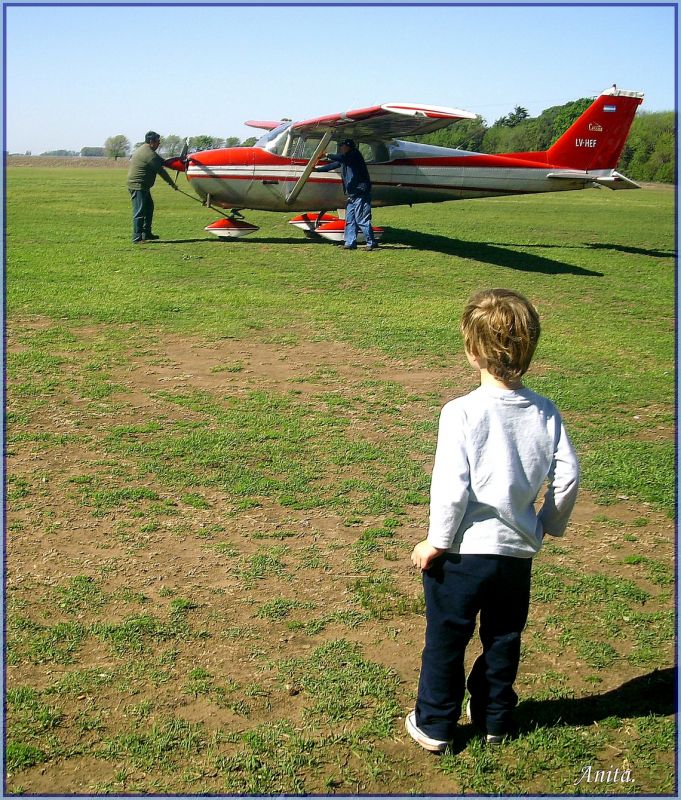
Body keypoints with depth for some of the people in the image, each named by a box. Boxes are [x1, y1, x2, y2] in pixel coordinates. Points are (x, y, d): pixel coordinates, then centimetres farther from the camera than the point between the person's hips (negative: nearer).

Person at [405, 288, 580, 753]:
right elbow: (568, 476, -2)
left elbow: (451, 487, -21)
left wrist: (436, 541, -9)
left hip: (462, 551, -4)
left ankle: (435, 726, 26)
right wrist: (549, 525, 14)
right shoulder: (546, 413, -6)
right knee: (504, 640, 21)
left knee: (446, 641, 13)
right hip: (518, 551, 4)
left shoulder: (462, 412, -19)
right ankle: (495, 721, 36)